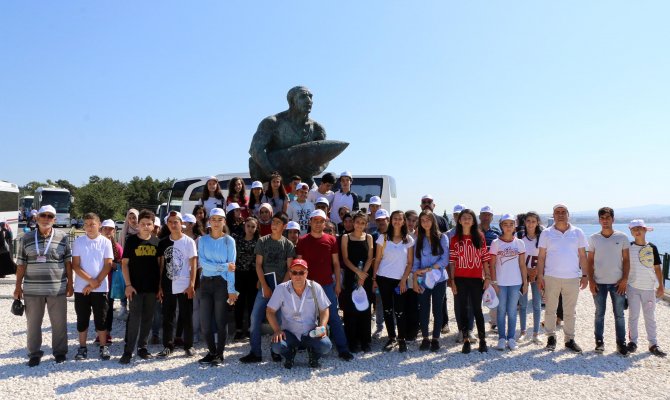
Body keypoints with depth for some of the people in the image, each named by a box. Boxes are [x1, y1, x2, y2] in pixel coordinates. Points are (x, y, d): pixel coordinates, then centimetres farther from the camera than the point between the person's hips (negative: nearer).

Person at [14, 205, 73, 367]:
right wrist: (18, 286, 4)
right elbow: (21, 264, 7)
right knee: (33, 323, 9)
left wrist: (70, 284, 0)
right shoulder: (26, 239, 4)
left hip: (57, 288, -1)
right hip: (32, 289, 1)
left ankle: (60, 352, 20)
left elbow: (68, 262, 3)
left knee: (59, 322, 6)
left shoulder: (62, 237, 1)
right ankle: (34, 353, 23)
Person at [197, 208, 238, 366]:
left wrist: (231, 290, -13)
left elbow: (231, 267, -6)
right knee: (205, 321, 4)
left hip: (222, 282, -3)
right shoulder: (203, 240, 6)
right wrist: (223, 266, -15)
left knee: (221, 320, 2)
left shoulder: (229, 241, -1)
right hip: (205, 282, 3)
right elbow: (202, 262, -6)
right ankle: (212, 352, 21)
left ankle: (220, 354, 14)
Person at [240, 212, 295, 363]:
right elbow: (258, 265, 1)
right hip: (265, 286, 1)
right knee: (255, 318, -4)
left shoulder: (288, 245, 4)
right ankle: (255, 353, 4)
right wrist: (265, 287, -7)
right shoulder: (262, 241, 4)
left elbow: (290, 268, 0)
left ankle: (276, 351, 15)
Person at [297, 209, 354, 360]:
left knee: (334, 317, 1)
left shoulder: (331, 240, 3)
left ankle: (343, 349, 4)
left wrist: (338, 283, 2)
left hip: (327, 285, 0)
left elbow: (336, 263, 6)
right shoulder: (302, 241, 1)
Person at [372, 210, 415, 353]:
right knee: (387, 309, 7)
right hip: (383, 278, 1)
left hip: (400, 280, -1)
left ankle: (402, 339, 11)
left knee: (399, 311, -3)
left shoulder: (409, 240, 2)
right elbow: (377, 259, 3)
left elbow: (410, 263, 3)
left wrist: (404, 280, -5)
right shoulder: (383, 238, 1)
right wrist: (374, 278, 0)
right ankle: (392, 338, 20)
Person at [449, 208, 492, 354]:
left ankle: (482, 340, 16)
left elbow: (485, 258, 5)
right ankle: (466, 340, 14)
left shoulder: (479, 237, 4)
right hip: (460, 279, 1)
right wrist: (452, 280, -2)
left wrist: (487, 277, -1)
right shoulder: (455, 239, 3)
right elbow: (452, 261, 2)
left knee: (477, 309, 6)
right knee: (462, 310, 5)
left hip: (476, 279, 0)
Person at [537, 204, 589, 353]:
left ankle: (569, 339, 19)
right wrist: (540, 276, -4)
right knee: (550, 310, 6)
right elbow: (541, 257, 2)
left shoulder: (577, 233, 5)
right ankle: (551, 337, 20)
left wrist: (585, 275, 1)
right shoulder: (547, 233, 2)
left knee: (570, 311, 8)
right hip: (551, 277, -1)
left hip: (572, 278, 1)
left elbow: (582, 256, 7)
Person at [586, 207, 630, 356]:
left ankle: (621, 343, 14)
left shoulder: (622, 237, 0)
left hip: (617, 282, 0)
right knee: (599, 314, 7)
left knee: (619, 314, 5)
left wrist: (625, 279, -6)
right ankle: (599, 341, 16)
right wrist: (590, 280, -2)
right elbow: (590, 261, 4)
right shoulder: (593, 238, 2)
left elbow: (626, 260, 2)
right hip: (599, 283, 1)